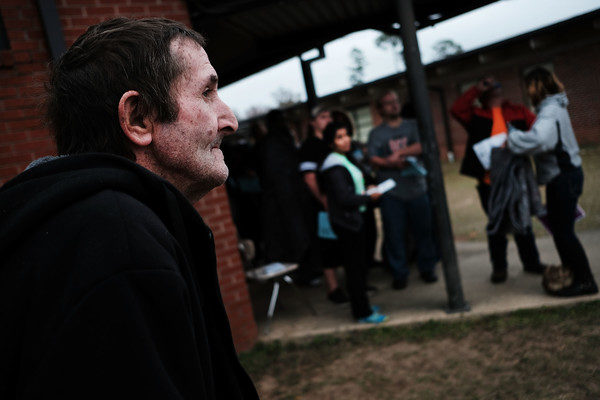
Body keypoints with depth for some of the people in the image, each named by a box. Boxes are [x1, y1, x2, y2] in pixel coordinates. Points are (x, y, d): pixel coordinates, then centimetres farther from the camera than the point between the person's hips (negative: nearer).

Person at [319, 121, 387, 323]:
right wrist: (369, 197, -13)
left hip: (353, 219, 10)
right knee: (354, 267, -3)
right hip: (345, 222, -10)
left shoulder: (343, 161, 15)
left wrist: (366, 191, 8)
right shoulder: (335, 167, -18)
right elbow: (345, 199, -23)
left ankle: (362, 305, 29)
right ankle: (363, 313, 5)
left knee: (358, 264, 17)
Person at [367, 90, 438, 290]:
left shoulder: (413, 125, 11)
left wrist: (400, 153, -12)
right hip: (391, 192, -1)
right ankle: (399, 273, 13)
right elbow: (374, 159, -5)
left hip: (418, 188, 1)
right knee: (394, 234, 1)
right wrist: (392, 163, -21)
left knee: (424, 229, 5)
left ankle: (427, 268, 21)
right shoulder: (376, 133, 8)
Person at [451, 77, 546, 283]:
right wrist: (477, 88, -8)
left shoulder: (518, 112, 9)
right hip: (490, 182, -2)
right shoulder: (477, 116, 4)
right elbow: (456, 109, -11)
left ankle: (531, 262, 29)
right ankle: (499, 267, 20)